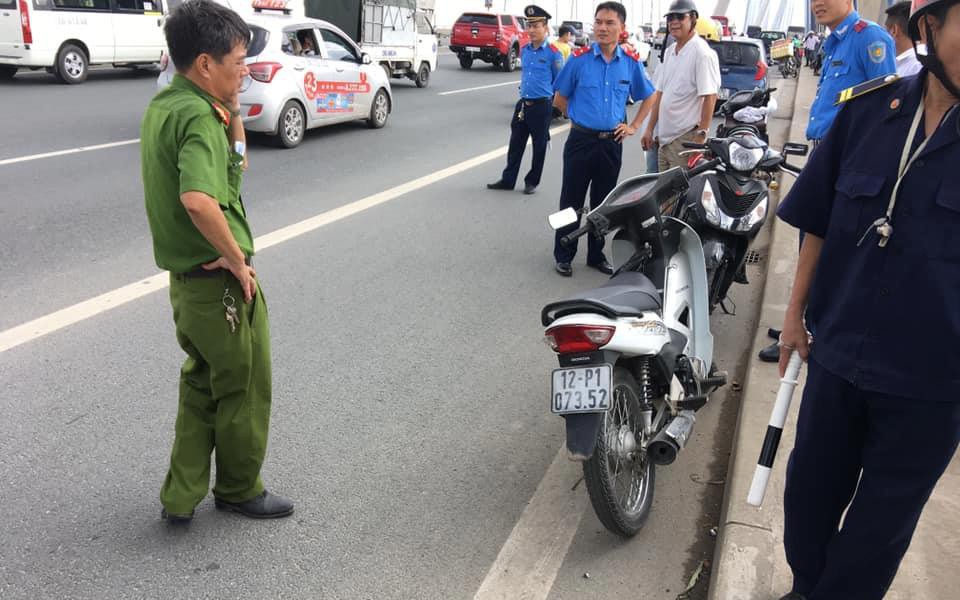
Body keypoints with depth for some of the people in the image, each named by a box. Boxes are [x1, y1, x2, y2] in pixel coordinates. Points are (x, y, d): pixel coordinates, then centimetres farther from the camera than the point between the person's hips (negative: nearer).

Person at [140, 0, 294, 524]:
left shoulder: (161, 106, 9)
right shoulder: (199, 117, -21)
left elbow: (235, 169, 19)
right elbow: (198, 200, -39)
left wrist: (232, 113, 4)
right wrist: (238, 259, -24)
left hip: (185, 278, 9)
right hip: (220, 280, -9)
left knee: (201, 385, 22)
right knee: (245, 389, 11)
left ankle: (181, 495, 30)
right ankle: (239, 490, 30)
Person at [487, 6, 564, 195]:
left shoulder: (553, 53, -11)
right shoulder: (524, 50, 7)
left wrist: (547, 99, 1)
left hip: (542, 107, -5)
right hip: (522, 104, 6)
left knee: (539, 146, 7)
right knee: (515, 144, 9)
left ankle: (532, 182, 18)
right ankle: (508, 180, 17)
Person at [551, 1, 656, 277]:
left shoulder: (632, 63, 0)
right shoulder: (579, 59, -7)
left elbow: (648, 97, 15)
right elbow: (561, 98, 5)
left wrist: (633, 127, 6)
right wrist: (579, 120, 8)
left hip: (612, 142, 2)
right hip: (581, 140, -2)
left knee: (603, 203, 12)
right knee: (572, 202, 4)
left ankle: (596, 255, 25)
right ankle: (563, 256, 15)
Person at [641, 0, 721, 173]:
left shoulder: (702, 53, -12)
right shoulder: (670, 52, 14)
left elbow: (710, 97, -16)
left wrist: (701, 135, -19)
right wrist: (650, 129, 15)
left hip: (685, 138, -8)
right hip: (664, 137, 8)